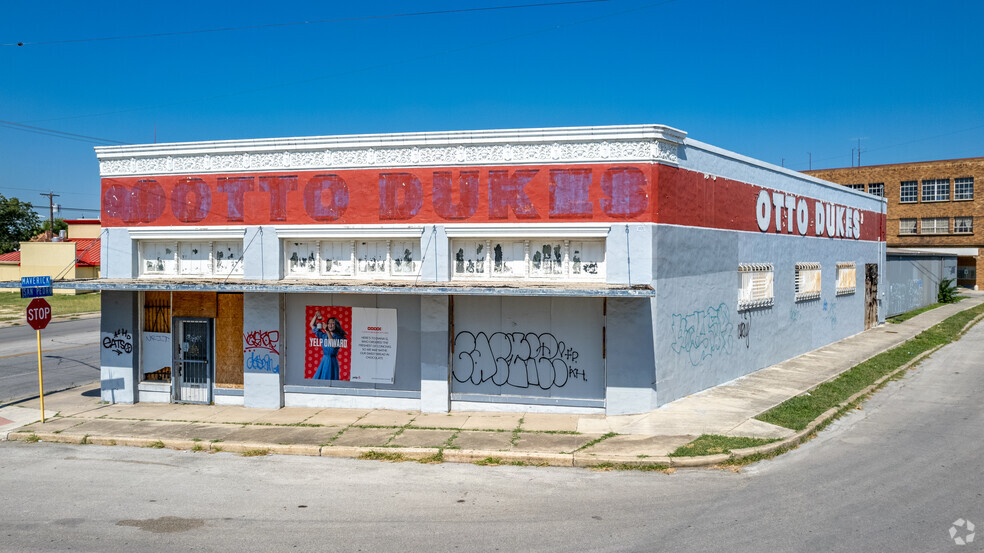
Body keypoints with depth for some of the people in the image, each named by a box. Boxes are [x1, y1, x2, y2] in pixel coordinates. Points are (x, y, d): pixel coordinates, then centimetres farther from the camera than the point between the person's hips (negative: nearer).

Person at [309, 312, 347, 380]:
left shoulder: (338, 336, -4)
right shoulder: (323, 335, 9)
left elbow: (334, 345, -24)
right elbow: (312, 325, 17)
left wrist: (327, 331, -21)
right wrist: (316, 316, 2)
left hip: (332, 362, -4)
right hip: (324, 361, 4)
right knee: (318, 381, 0)